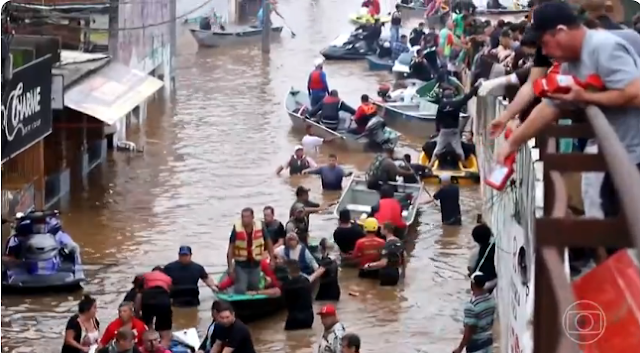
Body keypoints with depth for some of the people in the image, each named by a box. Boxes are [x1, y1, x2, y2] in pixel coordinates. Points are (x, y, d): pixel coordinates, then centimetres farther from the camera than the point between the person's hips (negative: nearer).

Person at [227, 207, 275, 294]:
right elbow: (231, 248, -9)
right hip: (241, 265, -2)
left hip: (255, 264, 2)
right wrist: (230, 267, -10)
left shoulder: (260, 226, -12)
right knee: (240, 291, -5)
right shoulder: (236, 228, -16)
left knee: (255, 290, 14)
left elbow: (268, 242, 4)